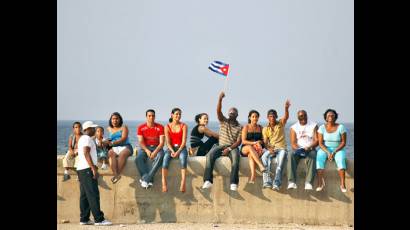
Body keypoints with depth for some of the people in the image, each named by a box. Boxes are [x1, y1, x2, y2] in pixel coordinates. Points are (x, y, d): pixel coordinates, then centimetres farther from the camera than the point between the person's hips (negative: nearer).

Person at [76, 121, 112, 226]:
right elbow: (86, 153, -19)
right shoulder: (87, 138, -9)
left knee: (85, 195, 9)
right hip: (87, 169, -11)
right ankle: (99, 219, -16)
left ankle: (84, 219, 9)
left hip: (81, 170, 11)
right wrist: (94, 168, -23)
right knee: (93, 194, -13)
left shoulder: (82, 138, 22)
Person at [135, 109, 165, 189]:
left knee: (160, 157, -36)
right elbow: (141, 142, -6)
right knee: (138, 159, -32)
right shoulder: (141, 128, 1)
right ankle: (149, 179, -29)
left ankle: (145, 179, -35)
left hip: (157, 147, -1)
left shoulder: (160, 127, -2)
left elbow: (161, 143, -9)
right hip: (145, 148, 1)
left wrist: (155, 152, -26)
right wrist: (147, 151, -25)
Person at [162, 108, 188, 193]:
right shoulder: (167, 127, 6)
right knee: (165, 158, -33)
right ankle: (164, 183, -40)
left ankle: (183, 183, -46)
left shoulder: (183, 126, 3)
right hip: (171, 148, 1)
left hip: (181, 148, -1)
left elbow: (184, 141, -5)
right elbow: (168, 142, -1)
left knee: (183, 158, -36)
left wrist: (178, 152, -19)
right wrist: (172, 151, -18)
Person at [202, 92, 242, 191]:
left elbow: (238, 141, 0)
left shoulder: (239, 127, 11)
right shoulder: (223, 121, 16)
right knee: (210, 155, -30)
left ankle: (233, 183, -45)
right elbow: (218, 111, -2)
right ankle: (208, 180, -40)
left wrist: (229, 148, -16)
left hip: (232, 147, -2)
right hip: (221, 146, 2)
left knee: (235, 157, -37)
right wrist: (220, 99, -17)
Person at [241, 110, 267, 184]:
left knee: (250, 155, -36)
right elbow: (243, 141, -5)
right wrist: (253, 143, -19)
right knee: (250, 147, -39)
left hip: (258, 148, 1)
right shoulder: (246, 127, 3)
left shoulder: (260, 128, 12)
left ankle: (253, 175, -54)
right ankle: (261, 166, -56)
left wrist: (259, 142, -11)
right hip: (245, 148, -1)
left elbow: (263, 140, 13)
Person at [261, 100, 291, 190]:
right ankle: (267, 182, -42)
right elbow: (265, 142, 3)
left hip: (281, 148, -1)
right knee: (264, 157, -33)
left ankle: (276, 183, -43)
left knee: (280, 161, -34)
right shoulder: (265, 129, 12)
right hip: (271, 149, 1)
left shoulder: (281, 123, 8)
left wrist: (286, 108, -36)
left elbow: (286, 117, -14)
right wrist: (269, 148, -20)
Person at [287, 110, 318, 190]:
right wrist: (298, 149, -21)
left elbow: (316, 140, -1)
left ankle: (308, 183, -45)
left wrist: (309, 147, -20)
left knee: (312, 156, -36)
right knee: (291, 155, -32)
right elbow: (293, 143, 1)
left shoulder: (313, 126, 8)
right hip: (298, 149, 1)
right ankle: (292, 182, -40)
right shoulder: (294, 127, 10)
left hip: (310, 149, -1)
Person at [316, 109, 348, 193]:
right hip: (325, 149, 1)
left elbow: (343, 143, -7)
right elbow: (320, 143, -6)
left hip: (338, 149, -1)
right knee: (319, 157, -33)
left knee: (341, 158, -35)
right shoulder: (322, 128, -2)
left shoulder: (341, 127, -5)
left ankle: (342, 184, -40)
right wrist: (328, 152, -22)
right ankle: (320, 183, -35)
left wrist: (334, 152, -20)